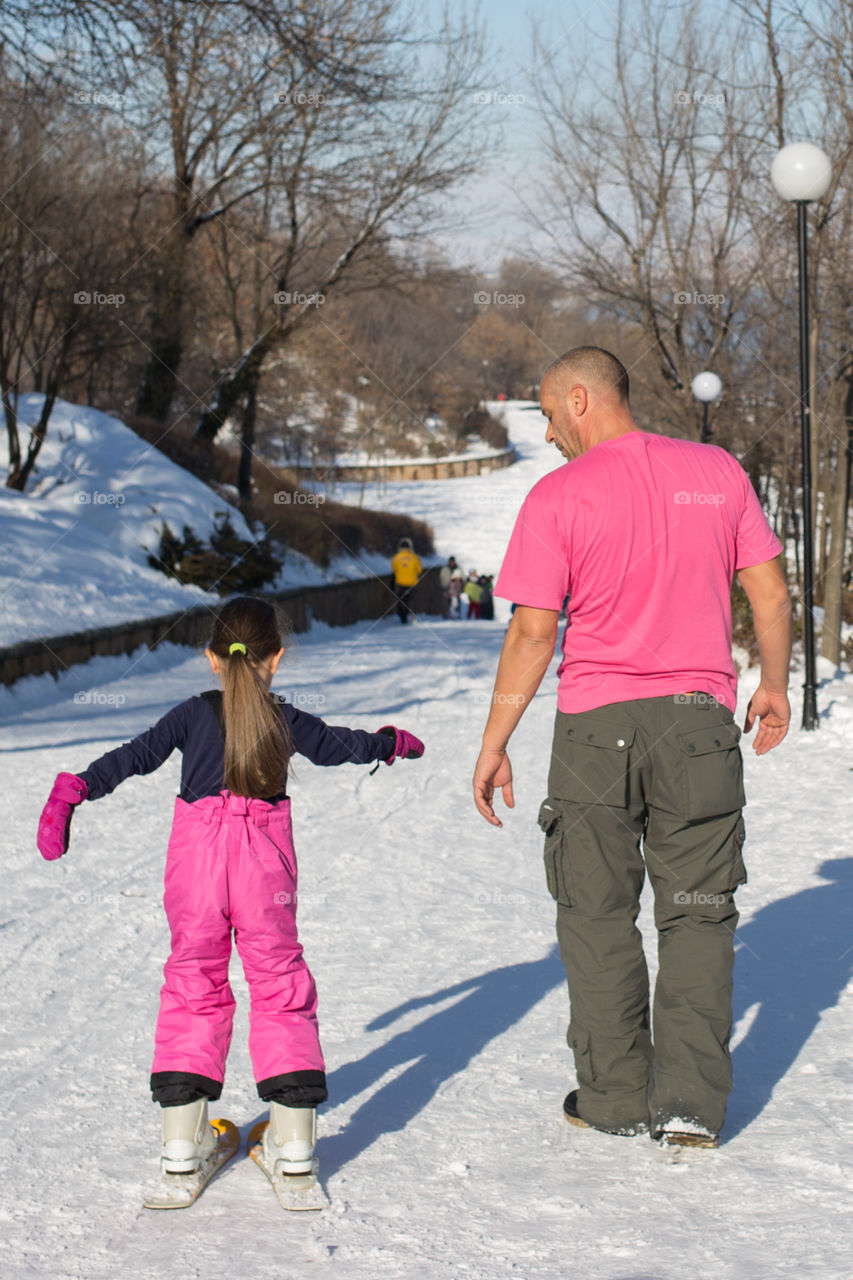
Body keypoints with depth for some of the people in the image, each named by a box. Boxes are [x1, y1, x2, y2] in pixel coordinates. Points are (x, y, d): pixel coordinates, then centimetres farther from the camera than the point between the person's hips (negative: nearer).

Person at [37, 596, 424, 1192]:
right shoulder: (286, 719, 8)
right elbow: (342, 745, 25)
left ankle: (183, 1138, 8)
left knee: (193, 984, 11)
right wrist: (393, 742, 45)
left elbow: (134, 756, -8)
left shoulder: (194, 714, 3)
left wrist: (73, 791, -9)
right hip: (264, 865, 0)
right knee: (280, 984, 11)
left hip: (196, 862, 0)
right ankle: (293, 1134, 8)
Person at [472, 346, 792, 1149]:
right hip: (701, 720, 3)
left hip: (597, 725, -2)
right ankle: (690, 1102, 4)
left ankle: (615, 1097, 16)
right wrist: (775, 685, 20)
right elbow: (769, 591, 6)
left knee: (597, 914, 11)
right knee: (697, 912, 9)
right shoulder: (717, 472, 3)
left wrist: (494, 743, -3)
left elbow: (532, 632, -10)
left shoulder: (558, 495, -8)